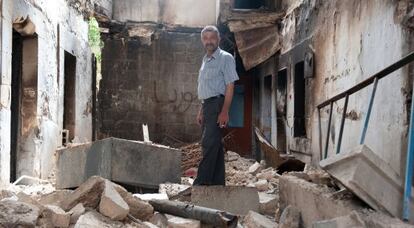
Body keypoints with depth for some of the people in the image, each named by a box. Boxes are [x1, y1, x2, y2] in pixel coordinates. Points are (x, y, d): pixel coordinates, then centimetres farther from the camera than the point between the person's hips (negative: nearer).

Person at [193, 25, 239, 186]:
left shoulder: (225, 58, -5)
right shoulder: (205, 60, 20)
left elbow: (230, 86, -13)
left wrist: (224, 111, -21)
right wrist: (201, 111, 19)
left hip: (217, 104, -9)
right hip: (207, 106, 9)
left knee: (209, 144, -15)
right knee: (215, 145, 10)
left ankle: (201, 183, -18)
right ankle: (218, 182, 14)